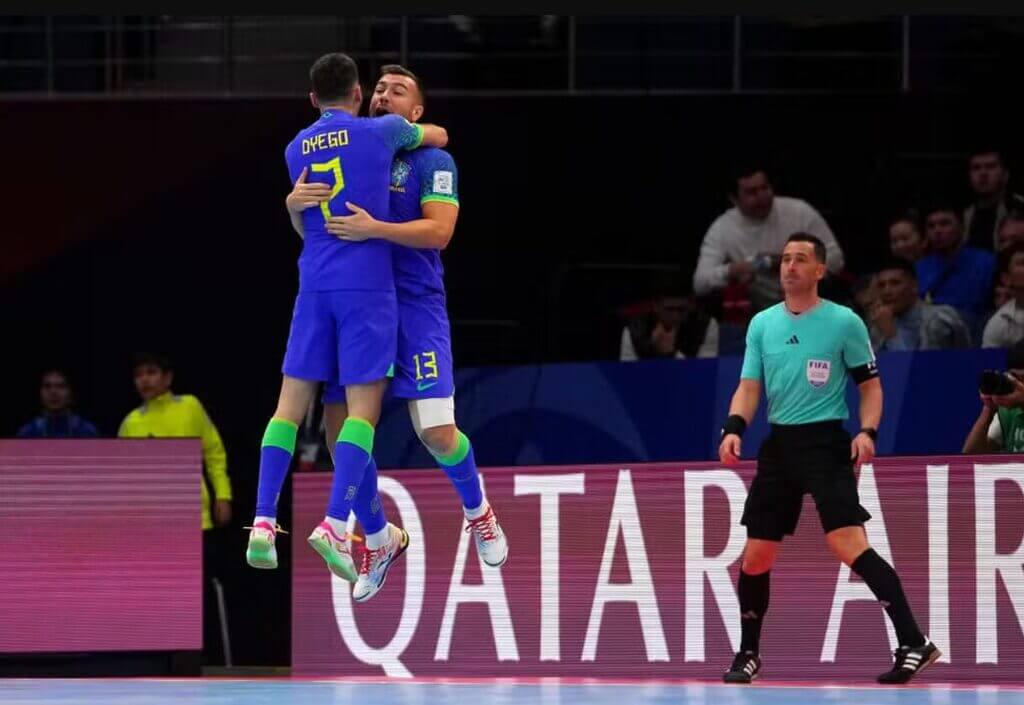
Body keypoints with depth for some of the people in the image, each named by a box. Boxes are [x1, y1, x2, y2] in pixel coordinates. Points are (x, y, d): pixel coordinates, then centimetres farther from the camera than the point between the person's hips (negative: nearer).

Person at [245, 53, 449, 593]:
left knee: (291, 403, 6)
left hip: (315, 283, 4)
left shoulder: (297, 150, 13)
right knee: (363, 408, -5)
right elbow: (438, 136, 22)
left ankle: (263, 523, -6)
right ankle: (335, 526, -18)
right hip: (367, 284, -4)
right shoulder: (380, 132, 1)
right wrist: (413, 133, 41)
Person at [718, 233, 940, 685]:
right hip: (779, 444, 5)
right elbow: (749, 386, 6)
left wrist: (867, 431, -14)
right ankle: (748, 655, 23)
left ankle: (913, 644, -23)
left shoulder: (844, 322, -2)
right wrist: (734, 427, -12)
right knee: (756, 555, 6)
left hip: (826, 443, -5)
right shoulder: (762, 324, 9)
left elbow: (870, 385, 3)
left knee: (848, 543, -21)